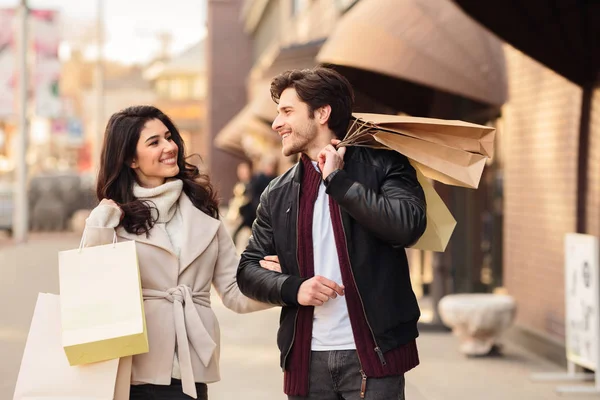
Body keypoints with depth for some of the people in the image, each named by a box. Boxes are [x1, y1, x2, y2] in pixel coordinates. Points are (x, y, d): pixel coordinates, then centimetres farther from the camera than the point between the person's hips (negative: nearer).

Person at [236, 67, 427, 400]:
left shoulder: (381, 165, -1)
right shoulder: (278, 193, 10)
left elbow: (407, 226, -18)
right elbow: (249, 269, 11)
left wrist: (337, 180, -12)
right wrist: (293, 288, -9)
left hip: (373, 355, -4)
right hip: (306, 359, 4)